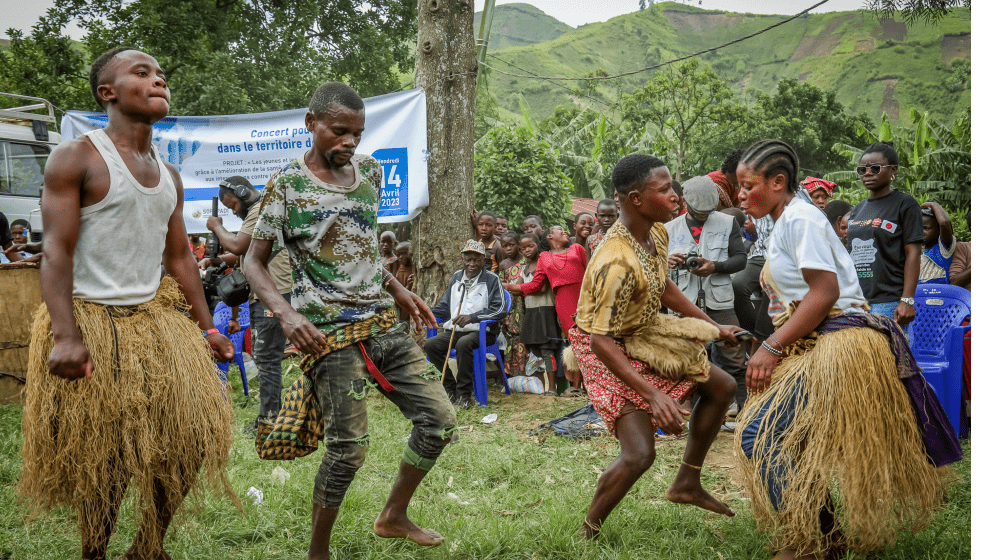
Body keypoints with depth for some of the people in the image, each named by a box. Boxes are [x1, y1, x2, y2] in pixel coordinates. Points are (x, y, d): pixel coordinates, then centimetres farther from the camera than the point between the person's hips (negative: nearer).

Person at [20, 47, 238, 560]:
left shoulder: (169, 176, 13)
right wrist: (65, 335, -23)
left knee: (188, 440, 7)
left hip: (155, 320, 7)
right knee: (101, 460, 1)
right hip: (94, 323, -6)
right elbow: (57, 251, -13)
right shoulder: (75, 158, -7)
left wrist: (206, 327, 11)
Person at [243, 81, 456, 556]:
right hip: (330, 333, -6)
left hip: (383, 323, 6)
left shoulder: (370, 171, 12)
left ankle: (394, 516, 25)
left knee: (440, 419, 4)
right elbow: (254, 262, -4)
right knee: (349, 447, -7)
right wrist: (285, 312, -20)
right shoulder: (287, 185, -6)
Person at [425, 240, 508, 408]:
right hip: (454, 330, 6)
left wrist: (472, 317, -22)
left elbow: (500, 310, -11)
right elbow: (445, 307, 25)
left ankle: (464, 394, -23)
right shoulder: (456, 278, 18)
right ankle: (450, 389, -6)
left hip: (482, 331, -6)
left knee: (463, 344, -37)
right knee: (430, 345, -19)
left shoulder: (491, 279, 0)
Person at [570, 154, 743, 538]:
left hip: (644, 336, 10)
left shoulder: (657, 233, -6)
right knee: (640, 453, -19)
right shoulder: (617, 263, -34)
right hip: (608, 350, -9)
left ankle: (687, 484, 26)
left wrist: (713, 327, 20)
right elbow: (602, 341, -33)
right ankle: (586, 535, 3)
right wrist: (652, 394, -37)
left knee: (722, 387, 15)